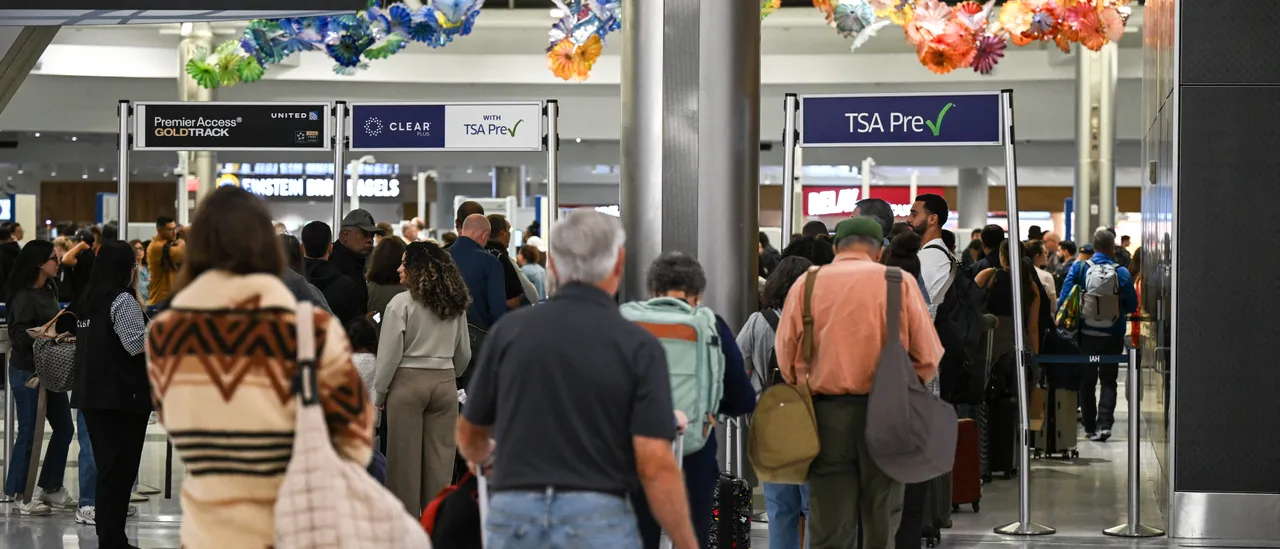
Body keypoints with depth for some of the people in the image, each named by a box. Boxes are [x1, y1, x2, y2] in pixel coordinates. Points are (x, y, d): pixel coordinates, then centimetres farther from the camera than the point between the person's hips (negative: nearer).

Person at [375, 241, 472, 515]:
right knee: (440, 457, 6)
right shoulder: (455, 305, 6)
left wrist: (380, 393, 2)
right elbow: (464, 353, 14)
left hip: (408, 380, -4)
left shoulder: (401, 303, -9)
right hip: (445, 382, 4)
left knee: (405, 459, 2)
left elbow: (390, 354, -8)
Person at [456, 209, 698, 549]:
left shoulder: (510, 331, 5)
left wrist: (487, 456, 41)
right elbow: (655, 466, -10)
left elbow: (470, 436, 17)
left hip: (513, 520, 3)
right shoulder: (637, 346, -4)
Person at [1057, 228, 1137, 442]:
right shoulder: (1122, 273, -7)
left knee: (1087, 381, 13)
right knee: (1108, 380, 8)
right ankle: (1104, 423, -8)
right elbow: (1132, 306, -2)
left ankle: (1090, 426, 17)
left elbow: (1064, 300, -8)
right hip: (1112, 336, -1)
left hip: (1086, 334, 1)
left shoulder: (1079, 268, -6)